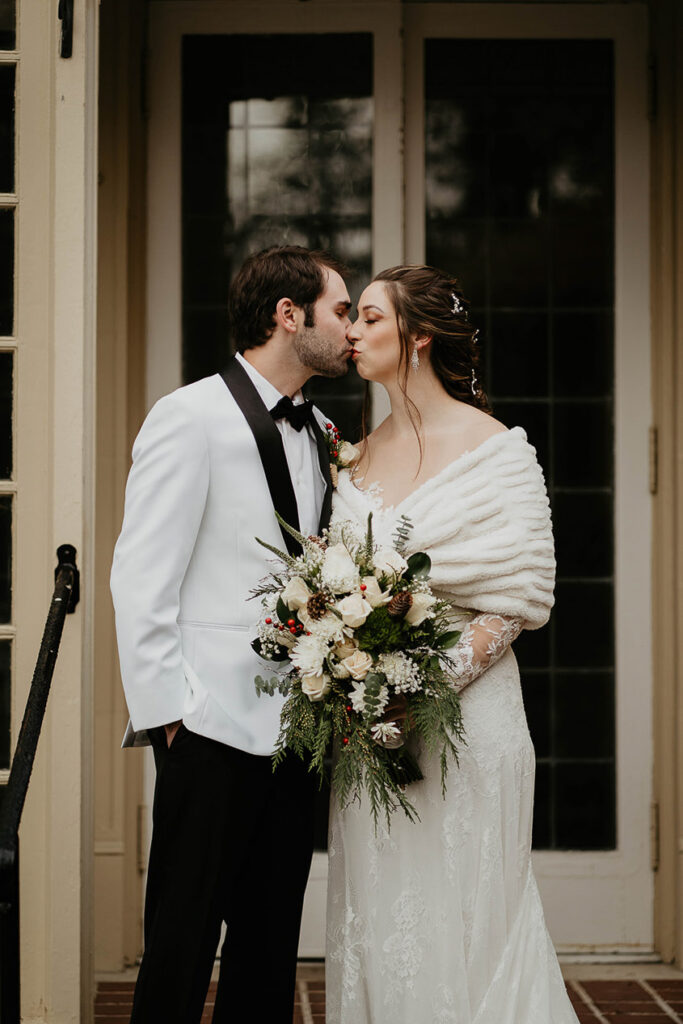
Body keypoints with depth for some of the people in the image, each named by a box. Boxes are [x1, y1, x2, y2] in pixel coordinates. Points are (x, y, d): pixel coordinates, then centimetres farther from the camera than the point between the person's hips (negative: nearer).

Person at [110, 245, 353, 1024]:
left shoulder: (319, 432, 14)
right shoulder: (190, 418, -8)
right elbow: (140, 580, -11)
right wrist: (163, 712, -13)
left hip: (295, 726, 7)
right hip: (214, 728, -7)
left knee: (272, 945, 12)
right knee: (182, 945, 0)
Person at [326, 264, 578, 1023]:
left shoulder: (494, 448, -5)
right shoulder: (362, 456, 12)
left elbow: (522, 594, -9)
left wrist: (442, 672, -19)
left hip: (463, 708, -5)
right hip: (369, 719, 5)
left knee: (459, 918, -1)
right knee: (376, 920, 8)